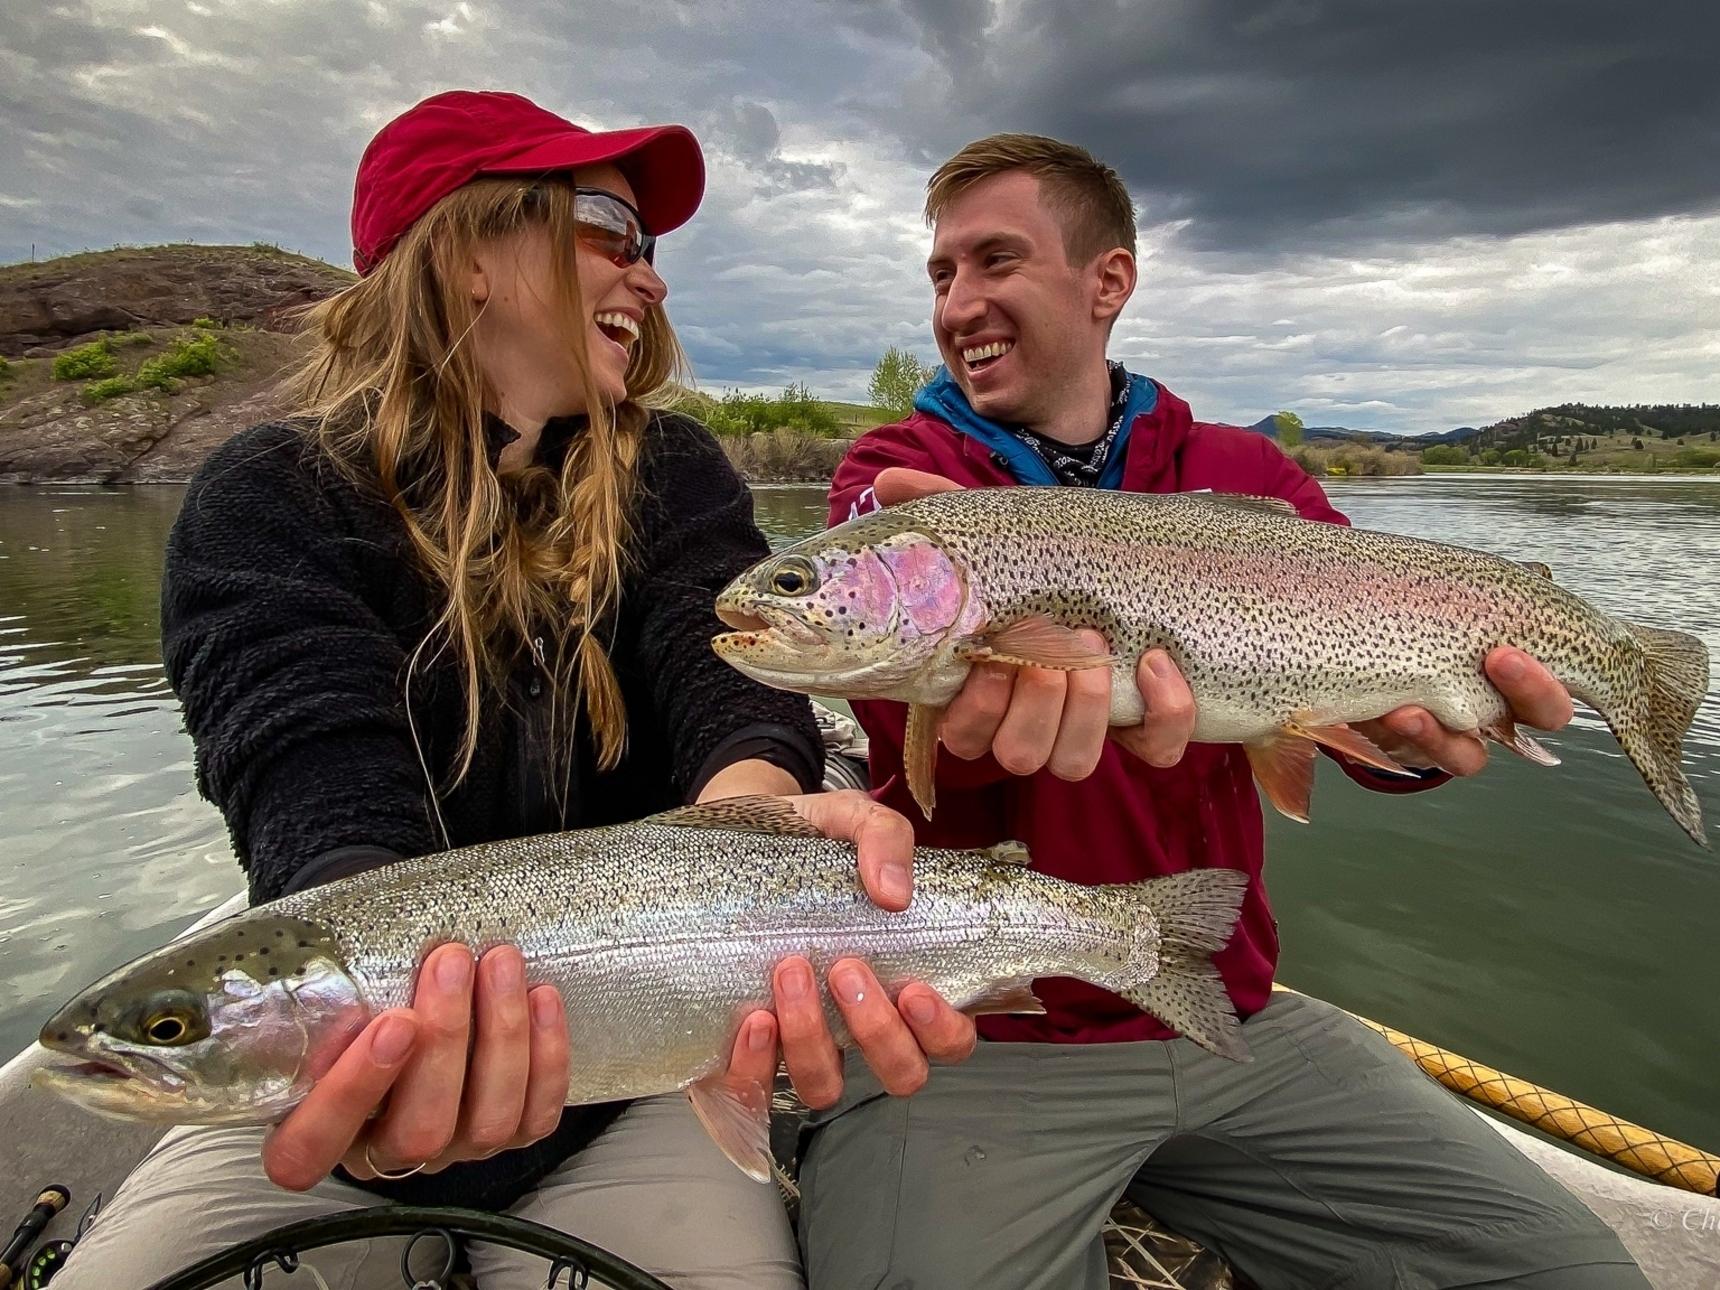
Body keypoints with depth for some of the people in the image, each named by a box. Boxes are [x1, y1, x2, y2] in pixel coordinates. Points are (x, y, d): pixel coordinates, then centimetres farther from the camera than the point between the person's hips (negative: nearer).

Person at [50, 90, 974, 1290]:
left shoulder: (671, 473, -1)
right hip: (326, 1087, 0)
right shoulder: (271, 497, -8)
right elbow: (317, 766, -24)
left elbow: (723, 669, -19)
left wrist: (758, 813, -43)